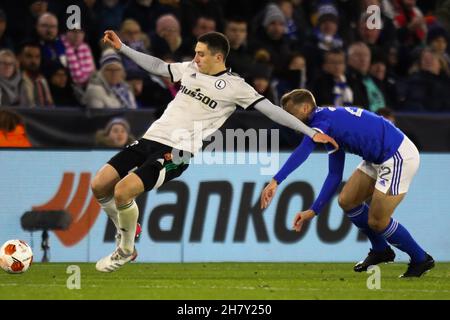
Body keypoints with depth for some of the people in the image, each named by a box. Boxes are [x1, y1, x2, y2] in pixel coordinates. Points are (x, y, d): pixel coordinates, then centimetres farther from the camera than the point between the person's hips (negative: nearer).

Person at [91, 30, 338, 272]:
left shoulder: (234, 87, -3)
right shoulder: (190, 69, 14)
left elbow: (271, 110, -3)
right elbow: (156, 66, 30)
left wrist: (311, 133, -6)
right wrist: (121, 47, 29)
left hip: (175, 152, -6)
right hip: (151, 138, 6)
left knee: (123, 191, -25)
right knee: (99, 186, -5)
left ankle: (126, 250, 1)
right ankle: (126, 230, 22)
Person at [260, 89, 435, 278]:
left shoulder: (322, 119, -16)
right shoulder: (332, 124, 14)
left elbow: (302, 152, -36)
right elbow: (335, 175, 14)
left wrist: (275, 181, -45)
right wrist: (313, 211, 10)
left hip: (398, 156, -10)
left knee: (377, 221, -3)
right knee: (347, 201, 11)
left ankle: (421, 260, 16)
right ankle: (380, 250, 28)